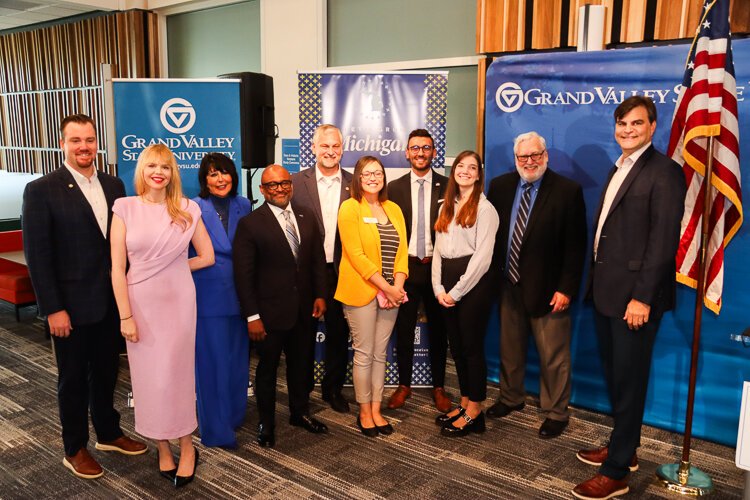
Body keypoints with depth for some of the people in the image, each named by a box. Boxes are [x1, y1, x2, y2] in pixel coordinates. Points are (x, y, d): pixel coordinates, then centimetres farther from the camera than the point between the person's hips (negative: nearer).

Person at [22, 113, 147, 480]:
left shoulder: (113, 185, 4)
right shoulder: (41, 191, -11)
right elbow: (37, 255, -13)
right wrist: (53, 309, -15)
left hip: (110, 301, 5)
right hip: (71, 305, -5)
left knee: (106, 372, 19)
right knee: (73, 379, 12)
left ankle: (109, 433, 39)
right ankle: (74, 450, 30)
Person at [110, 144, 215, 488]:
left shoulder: (188, 209, -1)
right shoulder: (125, 208, -3)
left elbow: (206, 256, 8)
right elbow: (118, 267, -5)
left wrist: (175, 268, 2)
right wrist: (125, 316, -8)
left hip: (178, 301, 0)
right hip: (141, 303, 0)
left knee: (176, 374, 6)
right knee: (148, 377, 9)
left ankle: (186, 447, 23)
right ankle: (163, 449, 25)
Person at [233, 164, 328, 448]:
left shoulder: (306, 217, 4)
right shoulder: (250, 224, -11)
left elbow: (318, 259, 10)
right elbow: (243, 274, -13)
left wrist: (320, 295, 2)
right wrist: (252, 316, -15)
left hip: (303, 310, 5)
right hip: (270, 312, -4)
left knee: (301, 364, 19)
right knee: (267, 369, 12)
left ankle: (300, 412, 40)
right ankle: (266, 423, 31)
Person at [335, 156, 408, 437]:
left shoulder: (394, 209, 12)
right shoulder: (350, 208, -6)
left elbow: (402, 251, 7)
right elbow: (355, 254, -13)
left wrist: (397, 286, -8)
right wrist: (385, 287, -15)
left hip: (390, 292, 5)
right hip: (361, 291, -5)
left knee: (380, 353, 11)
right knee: (364, 354, 3)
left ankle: (376, 410, 21)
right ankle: (364, 412, 18)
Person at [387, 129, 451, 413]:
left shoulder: (447, 186, 0)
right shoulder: (394, 188, 3)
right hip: (405, 268, 1)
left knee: (438, 330, 10)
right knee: (403, 330, 8)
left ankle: (438, 387, 24)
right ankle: (404, 385, 24)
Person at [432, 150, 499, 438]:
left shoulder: (484, 208, -6)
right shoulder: (447, 207, 15)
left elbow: (482, 256, -13)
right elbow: (438, 249, 12)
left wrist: (457, 292, -13)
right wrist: (439, 288, 0)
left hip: (473, 283, -7)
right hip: (447, 286, 7)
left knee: (472, 347, 0)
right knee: (456, 346, 12)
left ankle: (474, 413, 11)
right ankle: (464, 403, 24)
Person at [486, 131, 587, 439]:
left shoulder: (567, 191, -9)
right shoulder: (500, 186, 4)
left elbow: (575, 246, -10)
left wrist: (566, 289, -14)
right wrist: (494, 276, 3)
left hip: (547, 289, -4)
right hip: (509, 284, 5)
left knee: (553, 356, 5)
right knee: (509, 348, 20)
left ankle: (555, 413, 24)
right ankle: (511, 398, 40)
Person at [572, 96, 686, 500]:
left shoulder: (663, 171, -12)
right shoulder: (618, 168, 15)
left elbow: (664, 241, -17)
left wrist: (643, 298, -20)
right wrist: (595, 282, 11)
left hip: (634, 296, -8)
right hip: (606, 292, 8)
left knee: (628, 382, 2)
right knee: (614, 376, 18)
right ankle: (623, 447, 36)